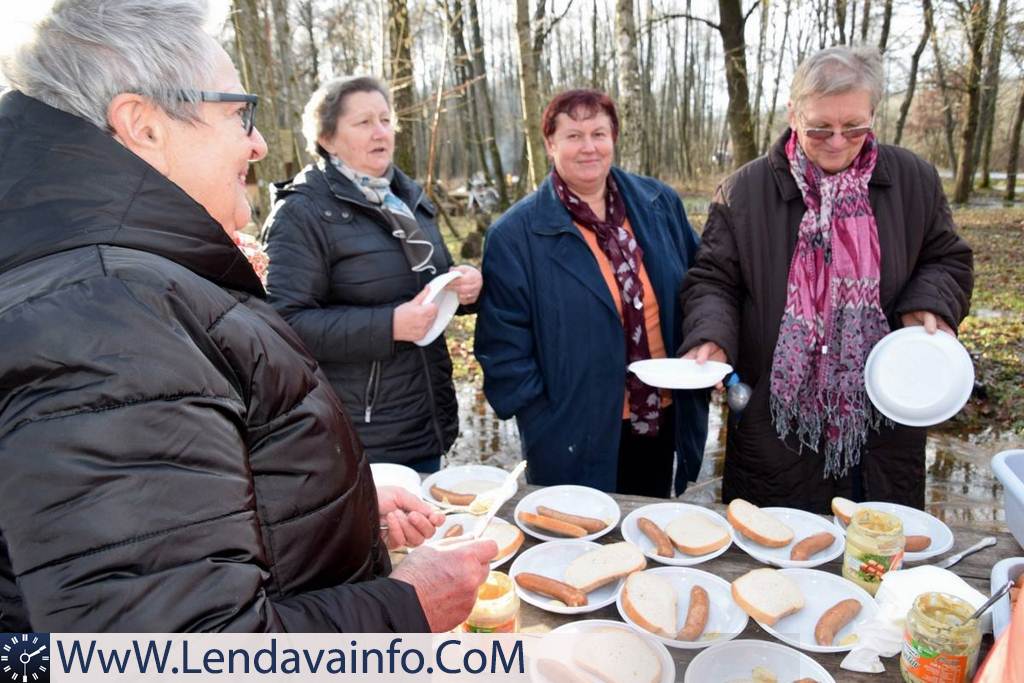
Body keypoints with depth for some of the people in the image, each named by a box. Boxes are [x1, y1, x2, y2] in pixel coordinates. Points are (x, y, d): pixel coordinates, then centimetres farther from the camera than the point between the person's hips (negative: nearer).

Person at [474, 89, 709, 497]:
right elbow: (504, 346, -11)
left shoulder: (660, 204, 1)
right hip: (579, 439, -4)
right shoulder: (514, 235, -12)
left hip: (663, 420, 5)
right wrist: (543, 424, -13)